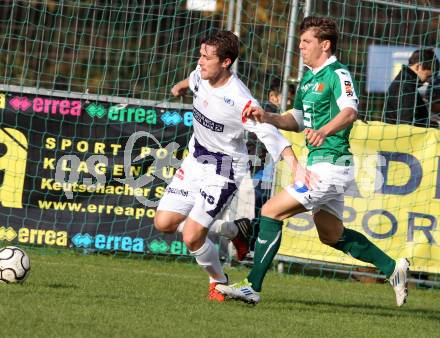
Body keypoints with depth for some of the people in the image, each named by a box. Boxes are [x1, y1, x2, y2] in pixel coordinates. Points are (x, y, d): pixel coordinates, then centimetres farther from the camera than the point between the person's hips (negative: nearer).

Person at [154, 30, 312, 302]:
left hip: (223, 170, -8)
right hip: (196, 159, 8)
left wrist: (295, 165, -47)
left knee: (191, 237, -15)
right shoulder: (201, 76, -7)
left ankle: (218, 281, 16)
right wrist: (181, 86, 43)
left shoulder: (240, 101, -29)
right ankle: (232, 230, 20)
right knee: (164, 223, 1)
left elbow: (270, 134, -32)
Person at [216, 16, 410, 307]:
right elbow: (297, 121, 24)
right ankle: (393, 268, 25)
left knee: (271, 212, -11)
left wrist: (324, 131, -49)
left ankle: (253, 286, -9)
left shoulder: (338, 74, -13)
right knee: (332, 235, 18)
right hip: (320, 164, 10)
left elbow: (350, 112, -31)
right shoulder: (309, 78, 16)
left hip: (330, 165, -10)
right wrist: (267, 118, 6)